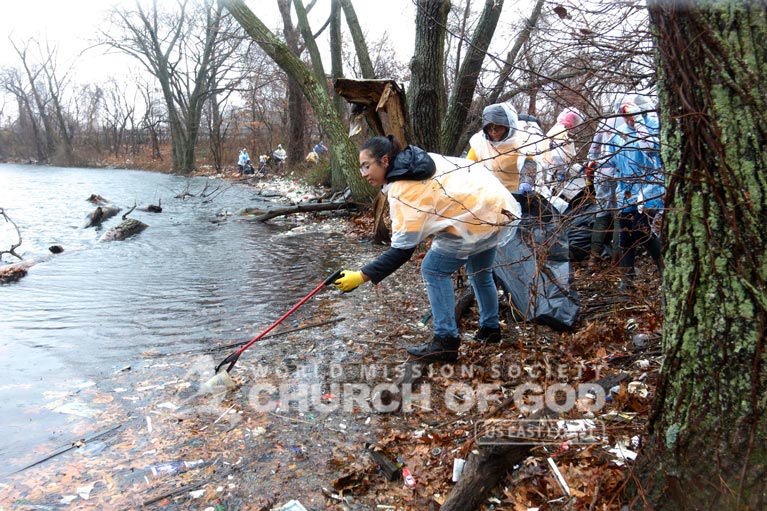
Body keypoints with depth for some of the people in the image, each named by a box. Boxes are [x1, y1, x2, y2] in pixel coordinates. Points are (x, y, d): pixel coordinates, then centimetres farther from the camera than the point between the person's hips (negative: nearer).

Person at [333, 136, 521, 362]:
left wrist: (362, 276, -18)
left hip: (477, 219, -10)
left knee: (433, 270, -1)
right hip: (501, 206, 10)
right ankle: (490, 328, 40)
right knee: (479, 273, 25)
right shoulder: (423, 159, 7)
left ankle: (445, 342, 0)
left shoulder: (403, 192, -17)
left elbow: (402, 251, -19)